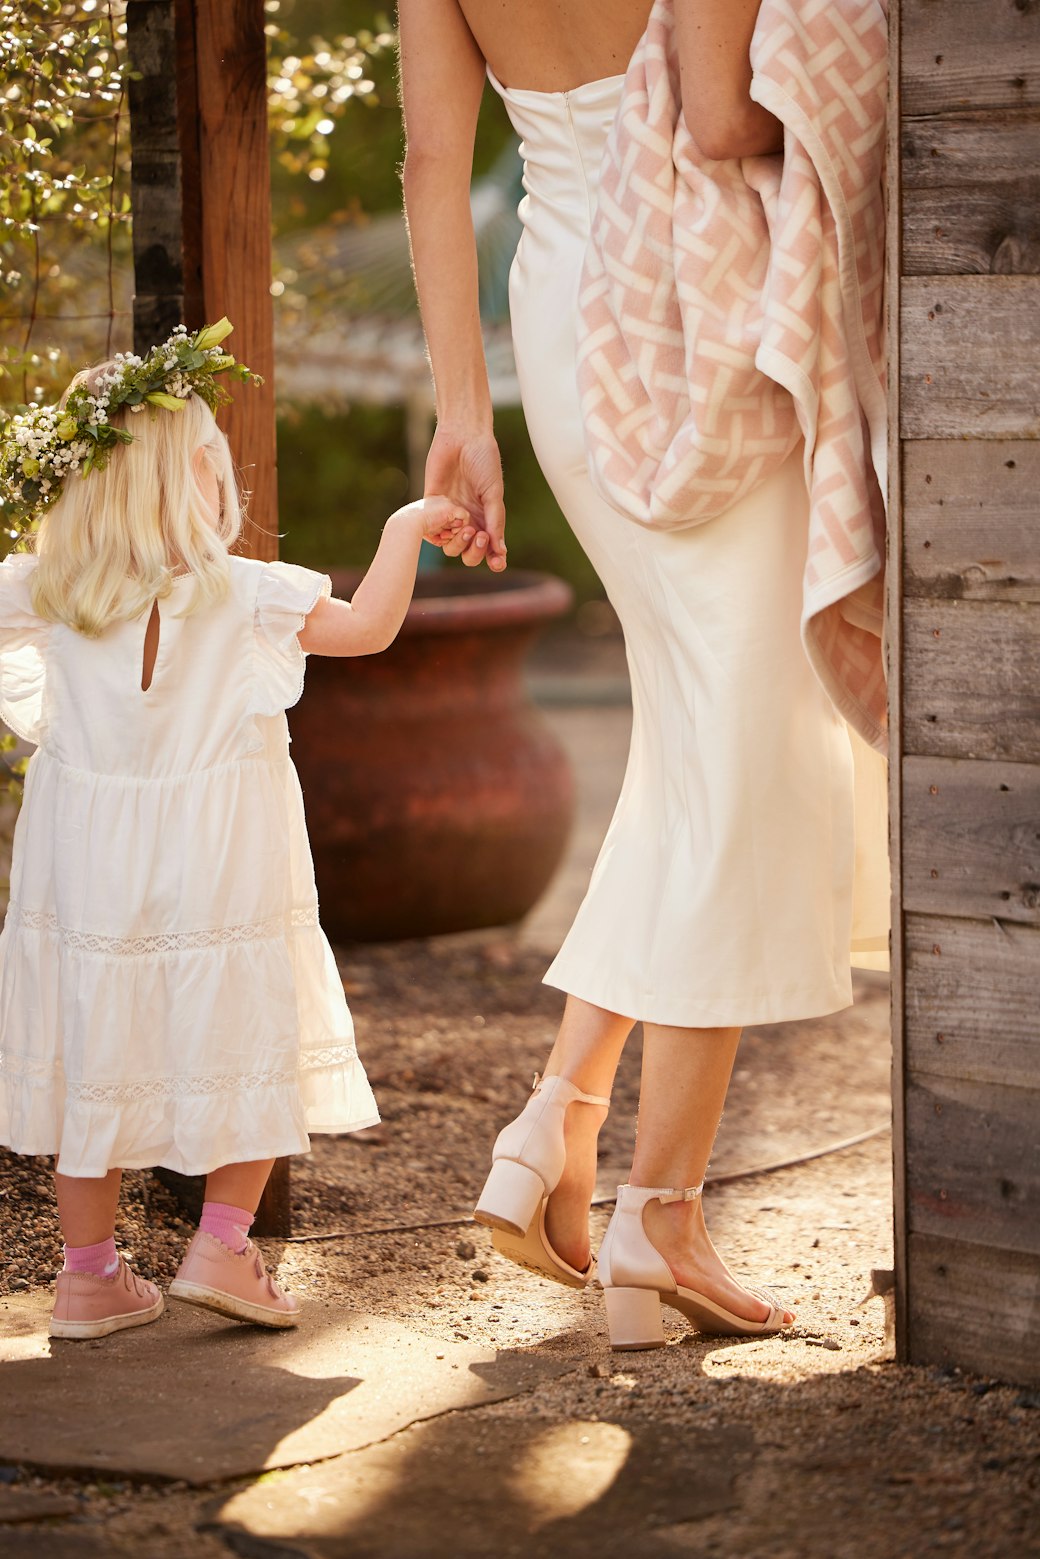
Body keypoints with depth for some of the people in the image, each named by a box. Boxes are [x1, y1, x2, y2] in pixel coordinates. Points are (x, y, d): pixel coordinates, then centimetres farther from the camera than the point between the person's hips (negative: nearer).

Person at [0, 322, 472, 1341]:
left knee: (93, 1055, 11)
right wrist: (408, 526, -3)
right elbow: (368, 626, -13)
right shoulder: (243, 596, -12)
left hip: (88, 868, 4)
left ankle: (90, 1276, 16)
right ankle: (221, 1247, 8)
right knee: (249, 1039, 11)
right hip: (219, 868, -4)